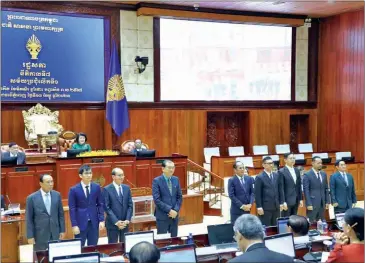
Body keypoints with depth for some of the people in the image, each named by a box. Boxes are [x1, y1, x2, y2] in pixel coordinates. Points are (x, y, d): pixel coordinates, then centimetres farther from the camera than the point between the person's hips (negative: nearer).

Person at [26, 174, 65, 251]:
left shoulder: (57, 195, 2)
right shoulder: (32, 198, -7)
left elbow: (61, 214, 8)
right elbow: (29, 219, -4)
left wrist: (62, 230, 6)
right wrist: (30, 236, -6)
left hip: (55, 234, 3)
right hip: (40, 235, -3)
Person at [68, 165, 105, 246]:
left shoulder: (96, 187, 3)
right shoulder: (74, 190, -5)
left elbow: (100, 205, 6)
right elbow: (72, 209, -5)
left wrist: (101, 220, -1)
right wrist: (74, 225, -9)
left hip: (94, 223, 2)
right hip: (81, 223, -2)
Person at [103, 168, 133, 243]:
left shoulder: (127, 188, 8)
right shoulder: (107, 189, -7)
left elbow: (130, 205, 6)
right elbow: (107, 208, -11)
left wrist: (127, 220, -6)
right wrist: (116, 222, -16)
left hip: (125, 223, 4)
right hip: (112, 224, -4)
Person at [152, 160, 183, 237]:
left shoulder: (176, 180, 8)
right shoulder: (156, 181, -8)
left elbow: (179, 197, 8)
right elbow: (157, 200, -14)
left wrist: (176, 210, -6)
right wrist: (169, 210, -16)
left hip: (174, 215, 5)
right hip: (162, 216, -4)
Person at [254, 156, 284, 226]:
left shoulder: (277, 175, 9)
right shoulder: (259, 177, -9)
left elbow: (280, 190, 13)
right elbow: (257, 194, -10)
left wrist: (281, 202, 8)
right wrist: (259, 207, -13)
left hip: (276, 206, 6)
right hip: (265, 207, -5)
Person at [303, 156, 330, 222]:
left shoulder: (324, 174, 11)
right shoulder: (307, 175, -7)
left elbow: (326, 189, 15)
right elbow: (306, 191, -10)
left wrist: (327, 201, 9)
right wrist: (309, 204, -15)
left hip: (322, 203, 6)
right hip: (312, 203, -6)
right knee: (312, 223, -2)